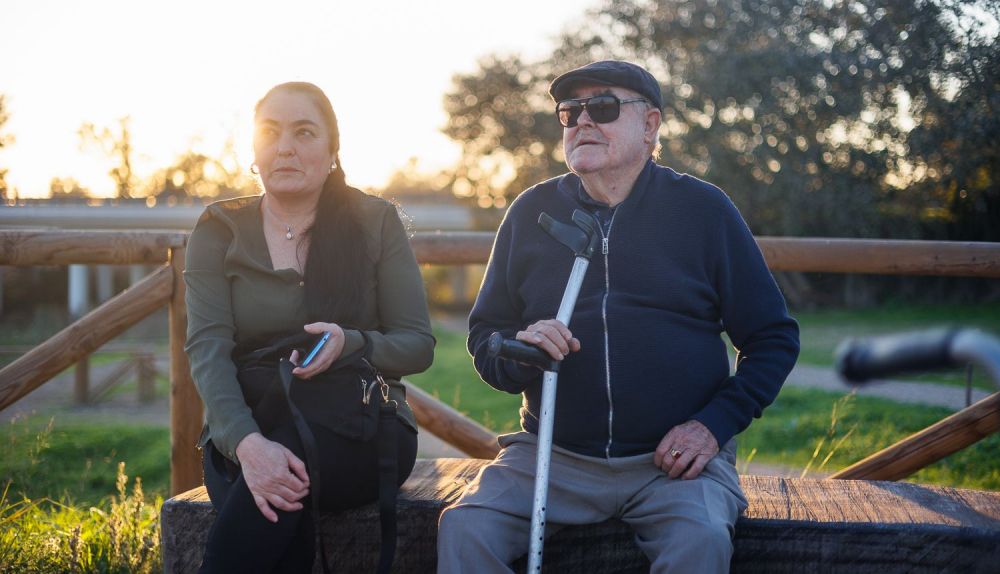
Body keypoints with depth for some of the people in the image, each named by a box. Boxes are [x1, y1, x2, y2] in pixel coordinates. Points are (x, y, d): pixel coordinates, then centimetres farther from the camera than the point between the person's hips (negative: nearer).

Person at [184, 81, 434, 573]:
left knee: (295, 455, -34)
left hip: (362, 435, 0)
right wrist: (246, 442, -28)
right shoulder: (219, 230, 4)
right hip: (245, 431, 0)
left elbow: (419, 346, 1)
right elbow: (207, 348, -9)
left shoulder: (376, 222, 3)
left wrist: (350, 344, -23)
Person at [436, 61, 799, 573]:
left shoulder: (703, 209, 4)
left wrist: (715, 424, -6)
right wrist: (517, 349, -11)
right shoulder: (531, 212, 9)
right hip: (552, 456, 2)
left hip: (673, 458, -1)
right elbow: (483, 335, 12)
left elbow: (774, 338, 6)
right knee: (463, 529, -23)